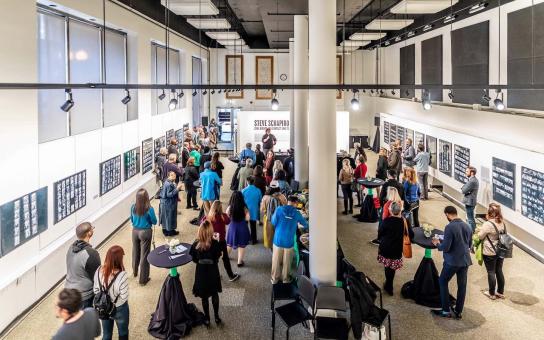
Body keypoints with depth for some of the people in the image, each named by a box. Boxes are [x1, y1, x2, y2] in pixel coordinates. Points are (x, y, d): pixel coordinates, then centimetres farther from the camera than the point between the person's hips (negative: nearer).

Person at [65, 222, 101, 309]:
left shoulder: (71, 248, 0)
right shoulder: (91, 254, -24)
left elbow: (72, 271, 9)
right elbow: (97, 277, -15)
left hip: (69, 292, 8)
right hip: (84, 297, -7)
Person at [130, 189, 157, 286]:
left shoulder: (133, 207, -7)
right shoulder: (149, 209, -20)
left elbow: (132, 220, 7)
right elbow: (154, 222, -8)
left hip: (135, 231, 4)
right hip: (145, 232, -4)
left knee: (135, 252, 23)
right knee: (144, 255, 4)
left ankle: (135, 272, 45)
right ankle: (143, 279, 11)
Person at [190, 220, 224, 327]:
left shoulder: (196, 244, -15)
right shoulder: (215, 243, -19)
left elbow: (194, 259, -6)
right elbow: (217, 257, -8)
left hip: (201, 273, 0)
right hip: (213, 272, 0)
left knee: (204, 297, 17)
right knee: (215, 295, 21)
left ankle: (207, 319, 28)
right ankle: (216, 317, 33)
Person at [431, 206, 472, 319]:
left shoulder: (450, 227, -19)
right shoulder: (467, 226, 3)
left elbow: (445, 247, -19)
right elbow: (470, 245, 14)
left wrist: (437, 244, 0)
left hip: (452, 261, -6)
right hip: (465, 260, 6)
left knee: (443, 282, 12)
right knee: (462, 286, 13)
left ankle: (446, 311, 12)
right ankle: (458, 312, 21)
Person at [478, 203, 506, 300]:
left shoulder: (488, 224, -23)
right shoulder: (502, 223, -2)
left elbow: (480, 236, -13)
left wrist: (480, 231, 8)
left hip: (490, 253, -6)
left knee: (491, 272, 7)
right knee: (499, 271, 17)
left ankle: (492, 293, 20)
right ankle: (500, 292, 28)